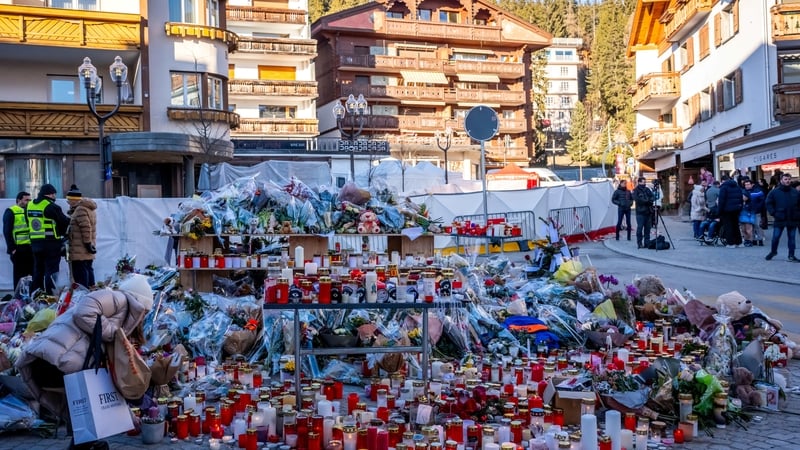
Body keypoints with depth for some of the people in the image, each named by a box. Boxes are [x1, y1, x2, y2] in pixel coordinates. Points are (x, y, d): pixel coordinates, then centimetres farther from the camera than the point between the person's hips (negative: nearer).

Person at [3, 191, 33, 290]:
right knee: (19, 275, 0)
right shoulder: (11, 212, -3)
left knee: (31, 274, 9)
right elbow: (7, 232, -8)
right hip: (19, 249, -6)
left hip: (30, 248, 6)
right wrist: (12, 248, -13)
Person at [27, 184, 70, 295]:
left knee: (38, 270, 16)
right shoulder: (51, 207, -14)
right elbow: (64, 222, -8)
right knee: (51, 270, -3)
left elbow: (28, 223, 15)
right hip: (51, 243, -7)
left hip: (35, 243, 7)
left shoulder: (29, 205, 9)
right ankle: (50, 296, -5)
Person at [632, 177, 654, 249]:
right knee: (640, 228, -7)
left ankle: (647, 243, 10)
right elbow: (637, 199, -13)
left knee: (647, 228, 5)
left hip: (648, 212, 5)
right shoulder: (636, 190, 0)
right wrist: (646, 201, -13)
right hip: (640, 212, -5)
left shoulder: (647, 189, 17)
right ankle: (639, 243, -3)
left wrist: (650, 200, -10)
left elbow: (653, 197, 12)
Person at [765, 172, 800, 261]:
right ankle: (773, 251, 23)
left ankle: (791, 255, 14)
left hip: (793, 220, 2)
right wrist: (773, 214, -6)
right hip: (779, 220, -2)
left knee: (791, 238, 6)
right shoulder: (774, 192, -1)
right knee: (775, 237, 1)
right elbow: (769, 204, 2)